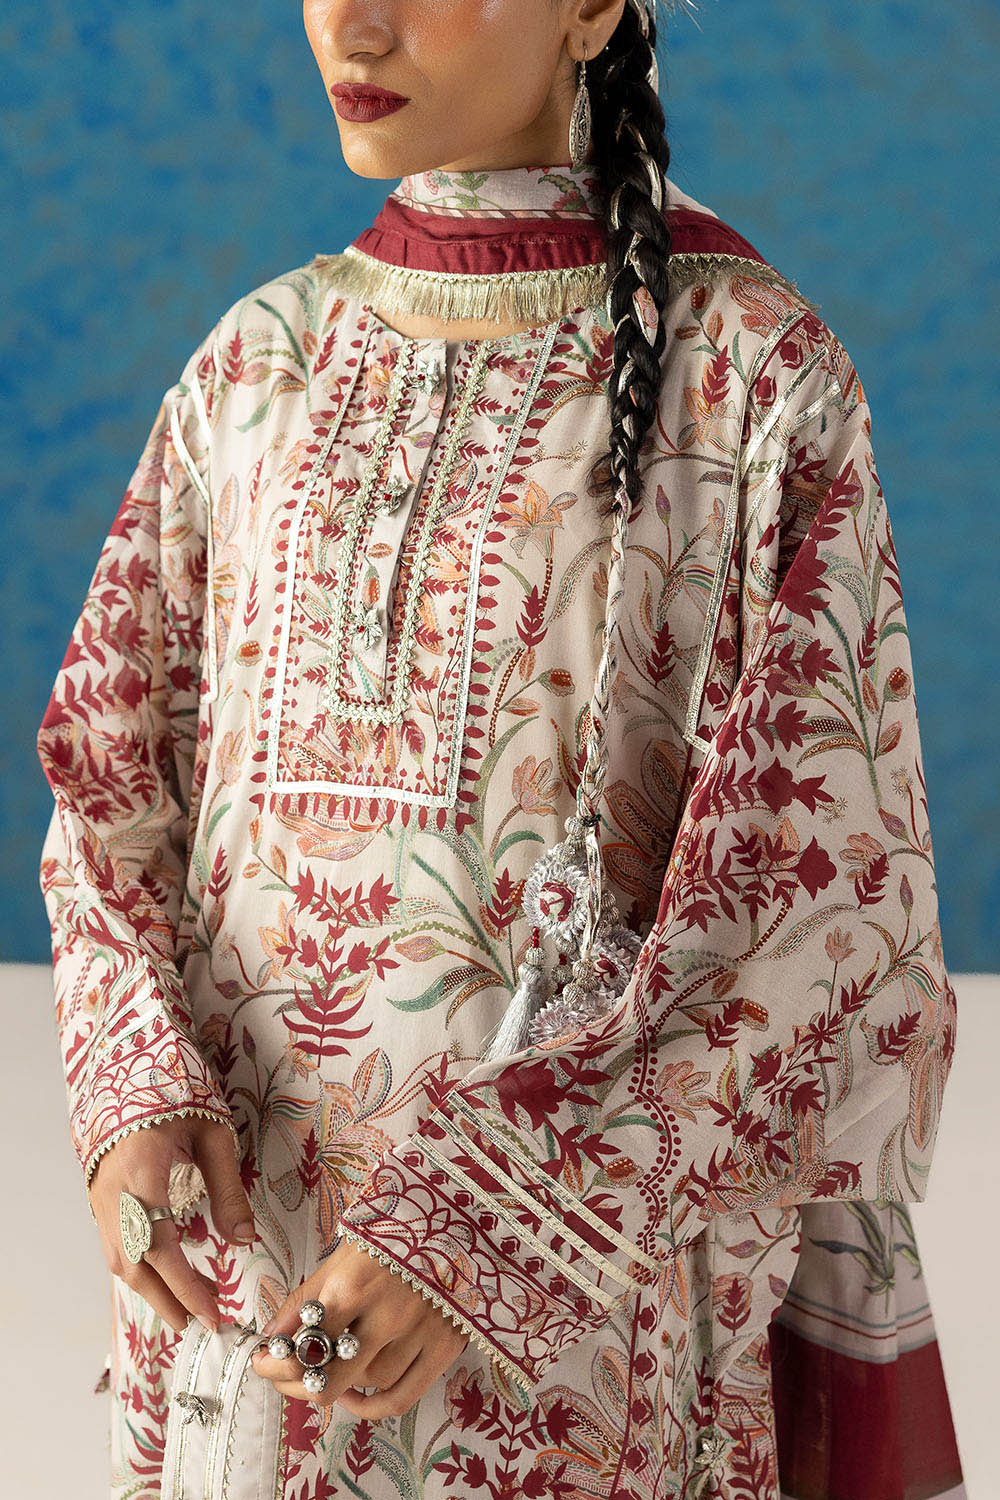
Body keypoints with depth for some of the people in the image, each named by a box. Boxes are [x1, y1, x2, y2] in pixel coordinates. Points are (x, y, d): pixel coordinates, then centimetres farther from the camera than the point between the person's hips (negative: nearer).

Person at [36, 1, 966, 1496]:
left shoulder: (753, 368, -7)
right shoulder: (259, 362, 7)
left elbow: (826, 885, -12)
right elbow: (115, 774, 8)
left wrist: (483, 1215, -20)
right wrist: (141, 1092, -12)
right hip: (245, 1238, 4)